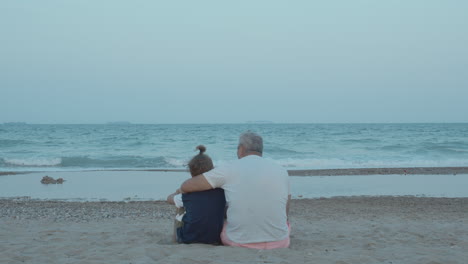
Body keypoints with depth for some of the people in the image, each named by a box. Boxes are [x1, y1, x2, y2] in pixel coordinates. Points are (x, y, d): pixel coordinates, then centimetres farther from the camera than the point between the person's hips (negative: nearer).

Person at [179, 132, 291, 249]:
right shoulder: (282, 171, 2)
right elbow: (285, 213, 12)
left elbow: (185, 187, 0)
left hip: (239, 243, -1)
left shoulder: (229, 170, -5)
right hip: (279, 244, 2)